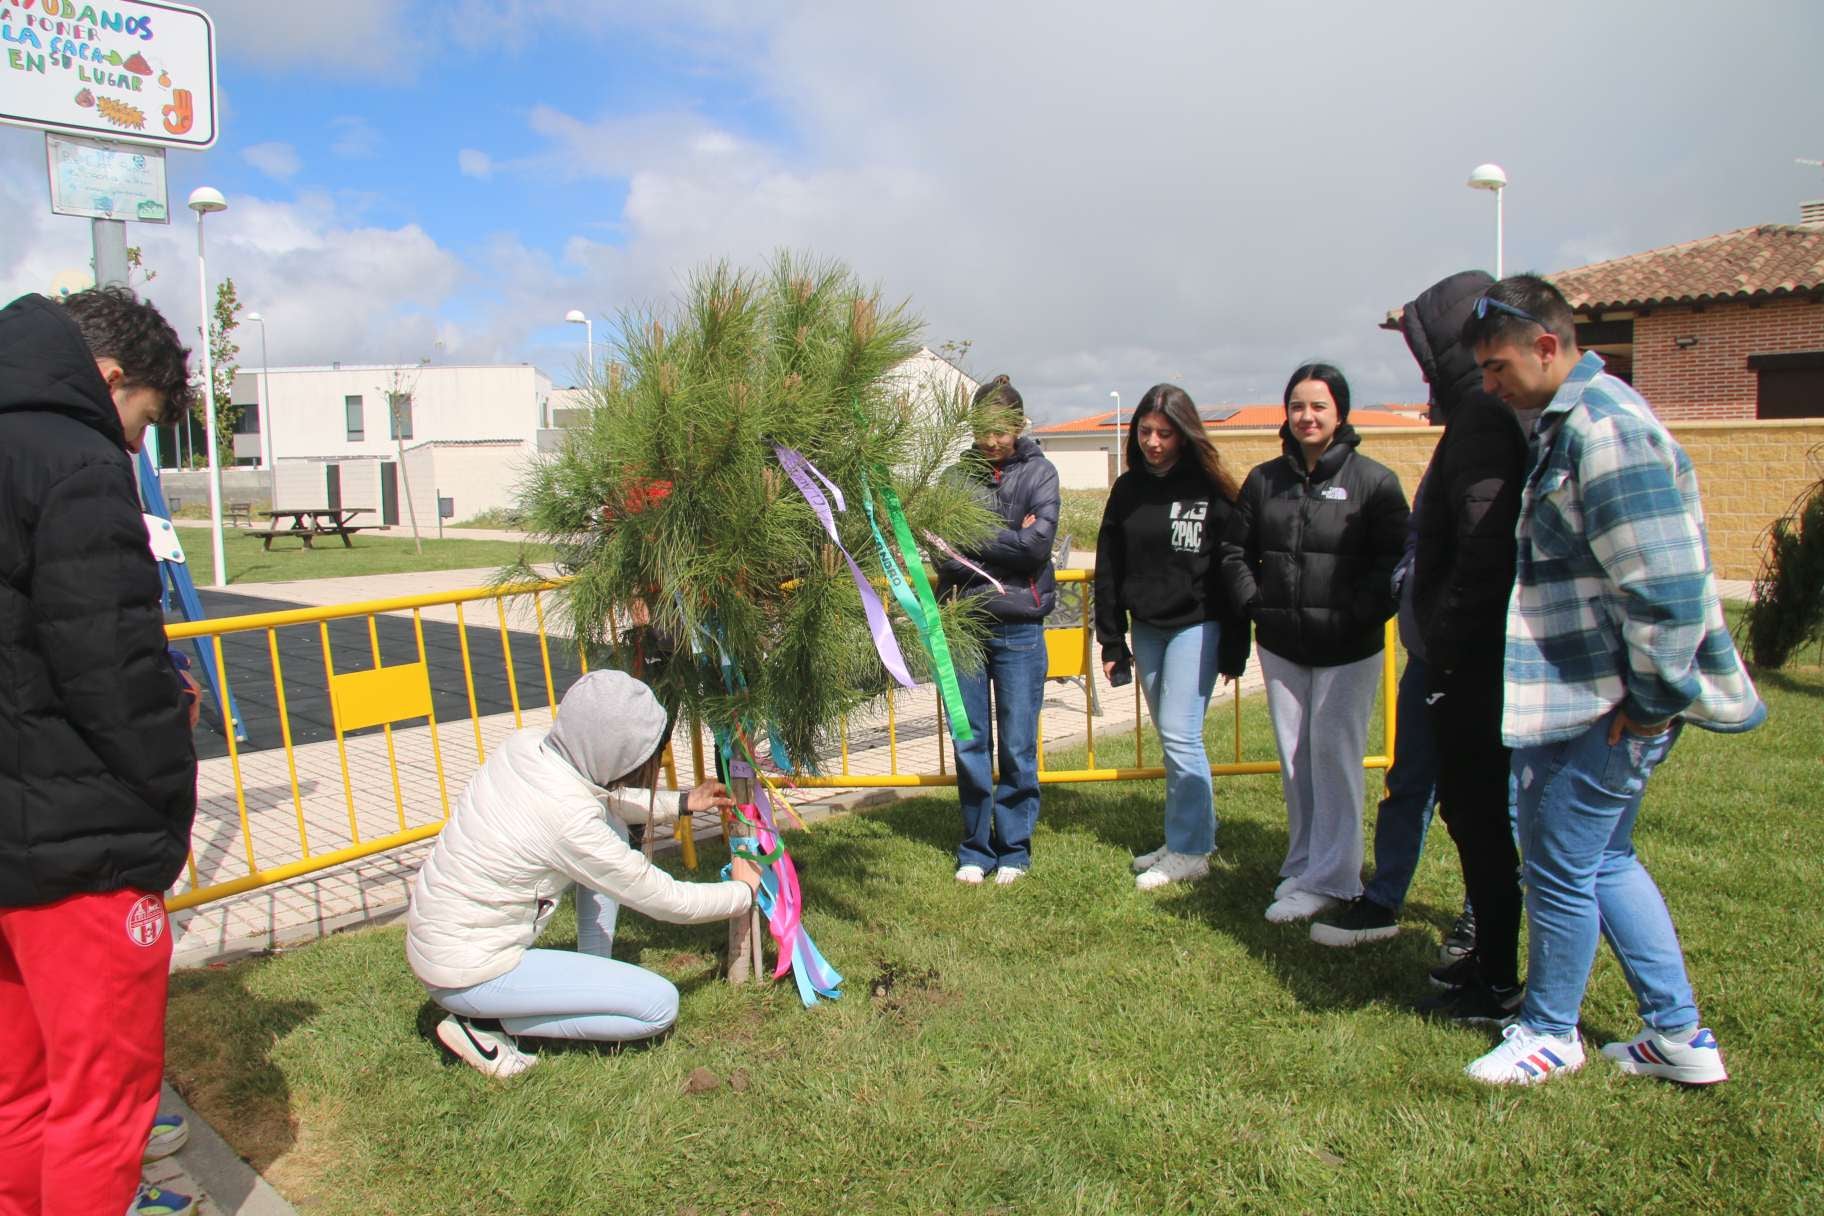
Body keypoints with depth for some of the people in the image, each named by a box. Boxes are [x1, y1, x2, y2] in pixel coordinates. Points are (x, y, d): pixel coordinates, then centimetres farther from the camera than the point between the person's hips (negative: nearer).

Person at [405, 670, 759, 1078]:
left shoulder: (528, 745, -9)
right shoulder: (570, 822, -30)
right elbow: (668, 902, -17)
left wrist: (681, 803, 15)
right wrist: (743, 891, 1)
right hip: (466, 973, -9)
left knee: (612, 826, 8)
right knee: (660, 1004, -8)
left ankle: (594, 977, 15)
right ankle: (482, 1024, -2)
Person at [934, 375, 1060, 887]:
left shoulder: (1039, 473, 1)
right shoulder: (959, 475, 5)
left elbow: (1038, 543, -12)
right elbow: (943, 551, -5)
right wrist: (1006, 541, -12)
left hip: (1019, 628, -2)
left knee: (1017, 747, 5)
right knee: (971, 744, 8)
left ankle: (1014, 848, 20)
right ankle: (975, 849, 21)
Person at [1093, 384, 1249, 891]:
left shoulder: (1211, 488, -7)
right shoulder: (1127, 489, 7)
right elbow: (1108, 568, 9)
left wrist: (1234, 648, -9)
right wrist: (1111, 642, 6)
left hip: (1195, 626, -5)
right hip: (1146, 628, 5)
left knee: (1180, 735, -7)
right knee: (1170, 736, 11)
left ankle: (1188, 852, 5)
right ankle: (1196, 835, 24)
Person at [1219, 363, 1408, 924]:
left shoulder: (1374, 481, -5)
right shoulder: (1264, 480, 8)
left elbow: (1394, 562, -8)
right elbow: (1235, 550, 13)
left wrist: (1357, 618, -17)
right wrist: (1254, 603, -1)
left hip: (1348, 650, -4)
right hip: (1280, 646, 5)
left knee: (1334, 755, -1)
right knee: (1293, 757, 11)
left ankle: (1332, 878, 9)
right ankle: (1302, 864, 24)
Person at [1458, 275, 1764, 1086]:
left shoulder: (1605, 428, -21)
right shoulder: (1570, 421, 12)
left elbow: (1668, 585, -26)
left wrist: (1652, 700, -18)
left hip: (1613, 708, -10)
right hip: (1588, 692, 10)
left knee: (1560, 867, 5)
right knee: (1605, 859, 20)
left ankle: (1550, 1032, 25)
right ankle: (1678, 1036, 32)